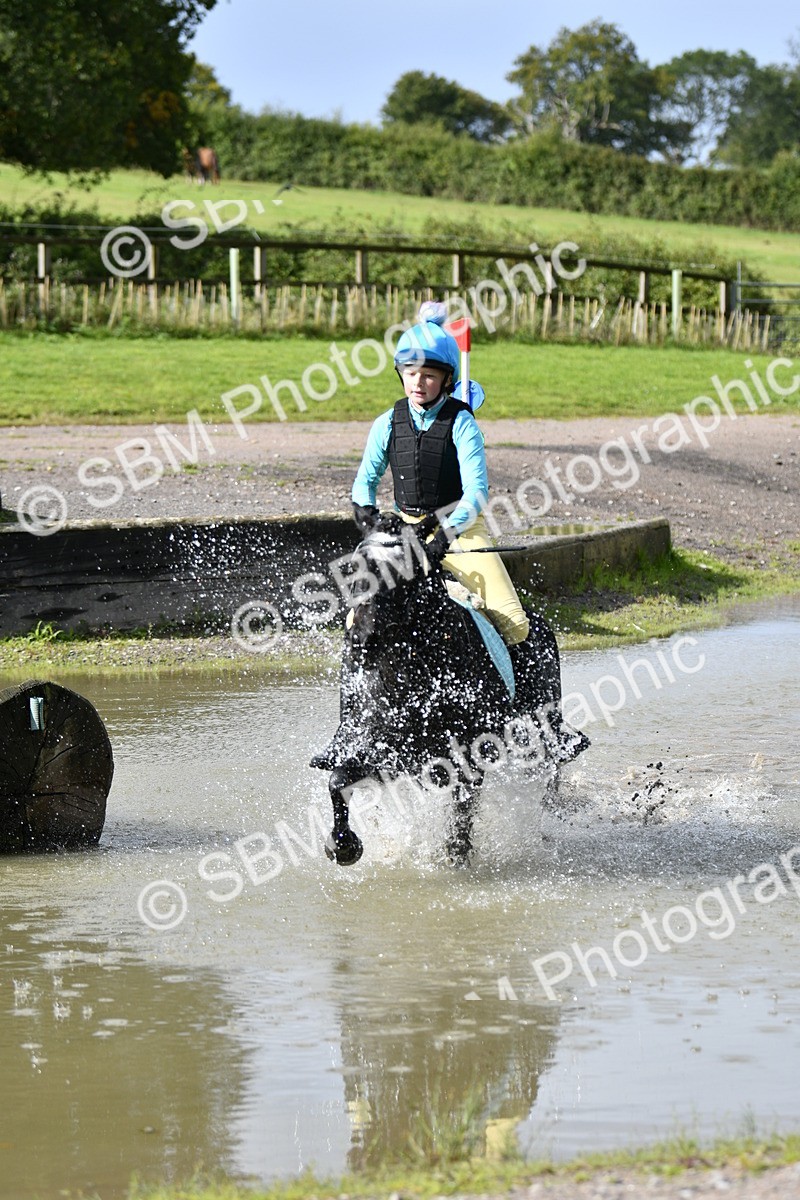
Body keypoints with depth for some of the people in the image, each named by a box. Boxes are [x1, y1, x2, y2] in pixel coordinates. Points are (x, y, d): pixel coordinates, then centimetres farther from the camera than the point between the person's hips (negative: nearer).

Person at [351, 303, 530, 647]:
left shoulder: (461, 422, -9)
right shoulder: (388, 424, 2)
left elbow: (476, 490, -16)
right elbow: (366, 478, 13)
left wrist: (448, 532, -30)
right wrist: (365, 509, -10)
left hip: (461, 529, -3)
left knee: (513, 624, -18)